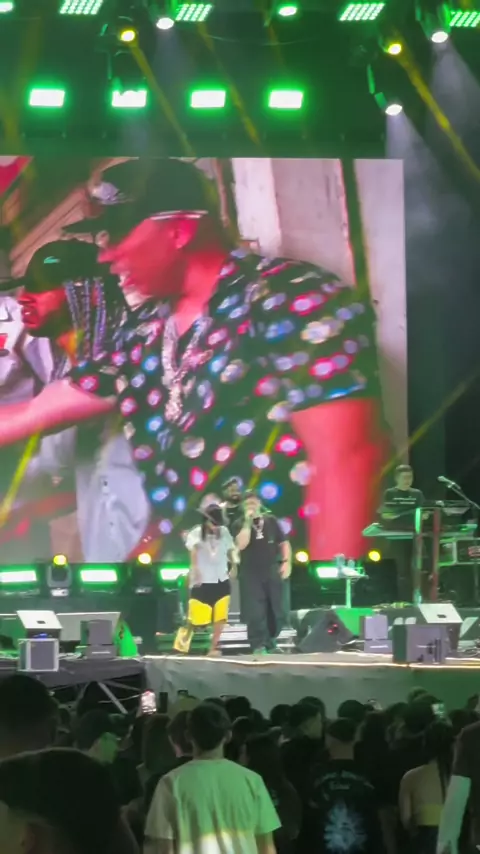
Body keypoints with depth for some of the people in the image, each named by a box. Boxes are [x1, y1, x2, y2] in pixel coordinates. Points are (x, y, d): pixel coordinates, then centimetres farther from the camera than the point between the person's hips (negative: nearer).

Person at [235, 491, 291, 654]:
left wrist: (286, 562, -3)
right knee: (255, 613, -7)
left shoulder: (271, 521, 7)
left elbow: (283, 542, 10)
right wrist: (248, 522, -17)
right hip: (251, 573, -3)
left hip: (272, 571, 3)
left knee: (277, 610, 7)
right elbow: (241, 544, -17)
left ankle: (270, 642, 22)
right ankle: (258, 645, -2)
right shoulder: (241, 524, 0)